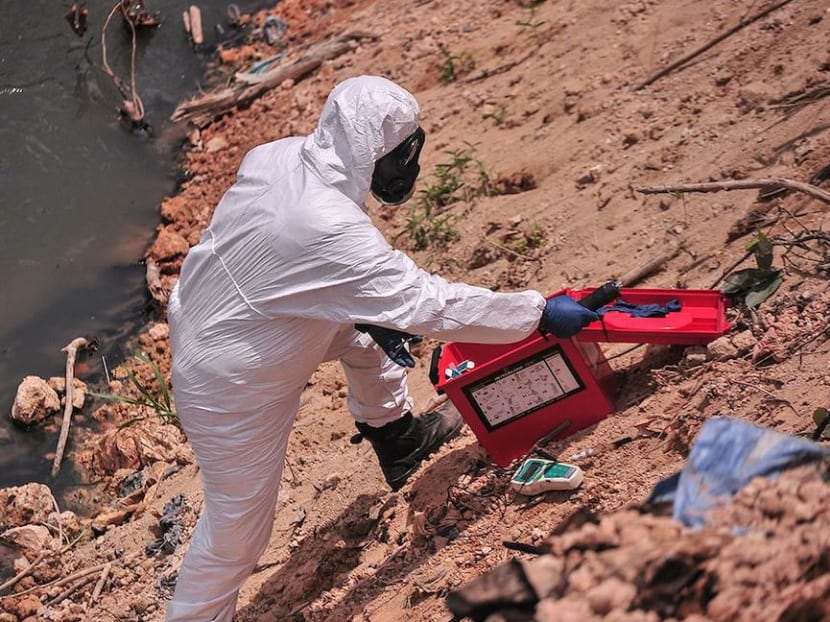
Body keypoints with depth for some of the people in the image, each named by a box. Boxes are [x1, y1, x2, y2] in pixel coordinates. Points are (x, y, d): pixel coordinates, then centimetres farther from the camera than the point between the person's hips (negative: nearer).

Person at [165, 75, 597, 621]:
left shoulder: (275, 156, -11)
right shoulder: (332, 232, -35)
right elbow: (431, 304, -28)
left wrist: (370, 313, 5)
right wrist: (541, 313, -18)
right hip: (231, 390, -8)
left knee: (368, 330, 18)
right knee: (238, 531, 10)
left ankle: (398, 440, 37)